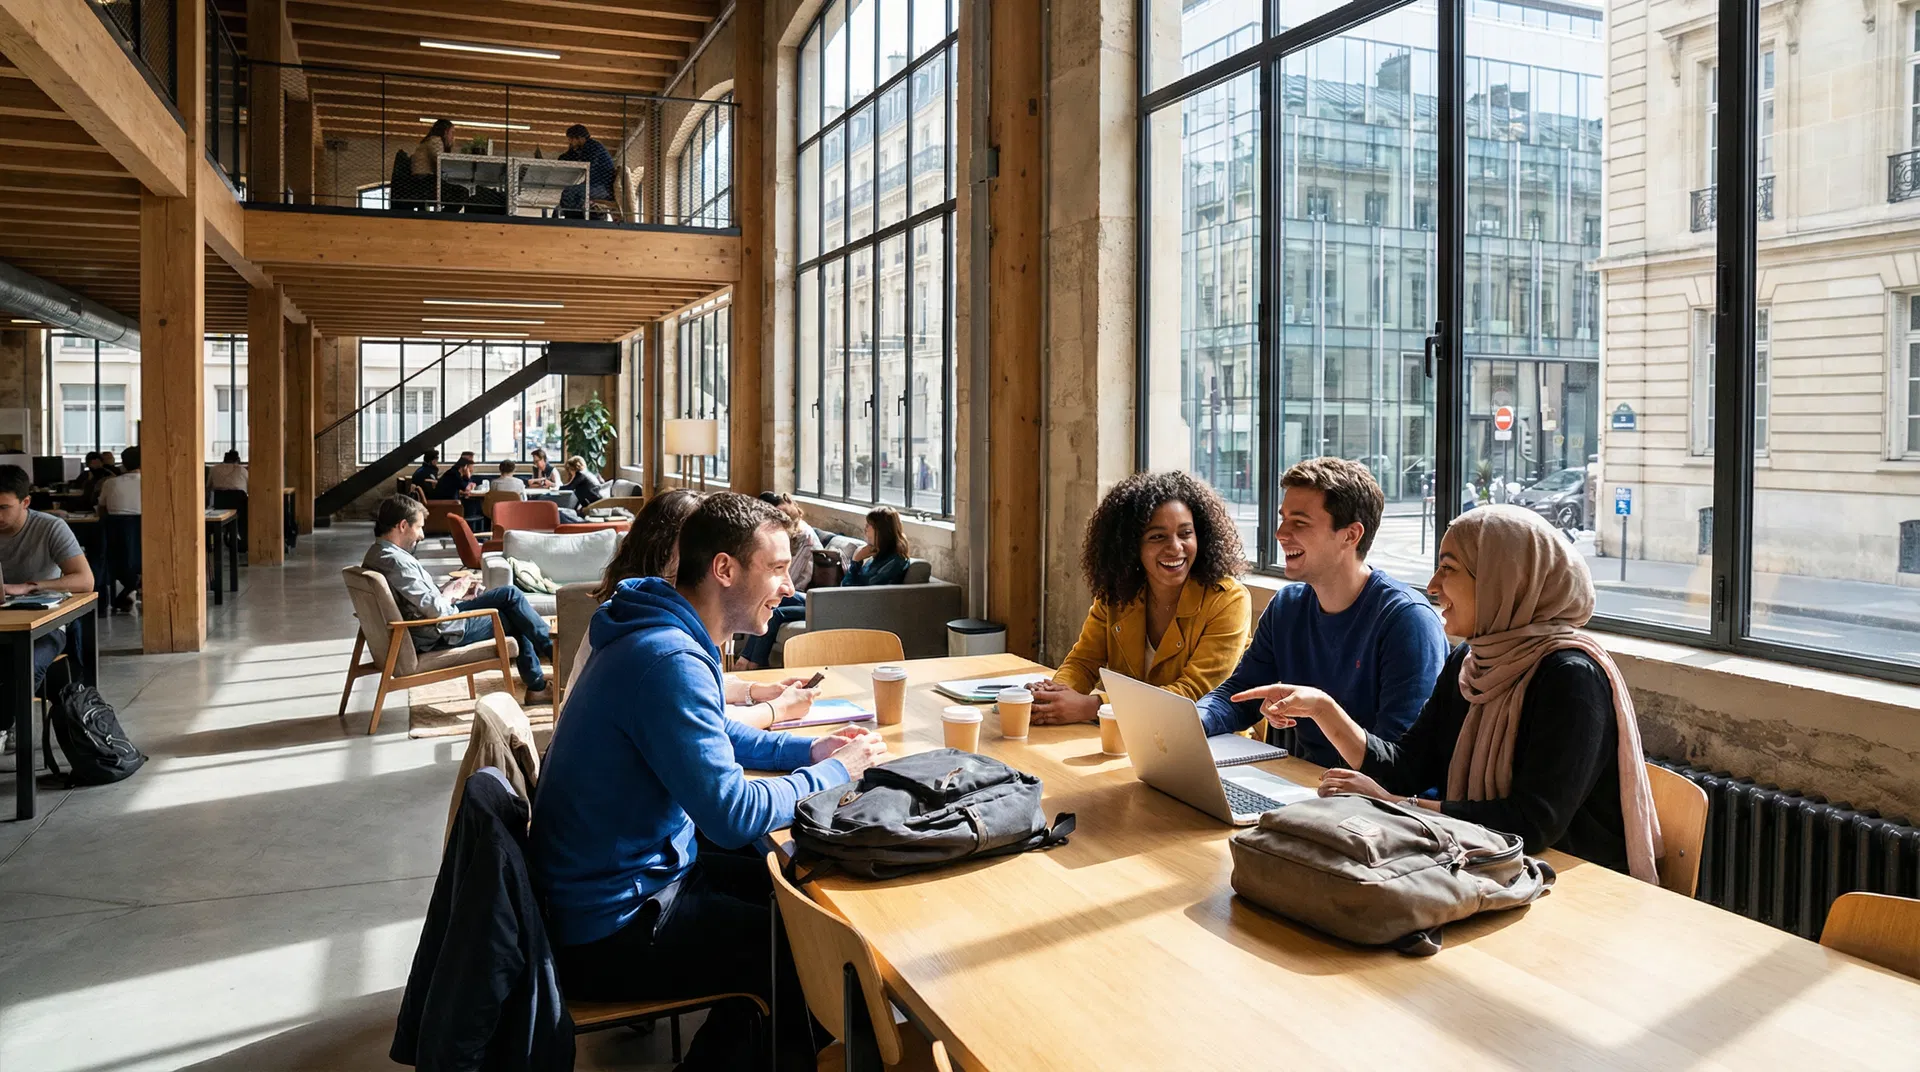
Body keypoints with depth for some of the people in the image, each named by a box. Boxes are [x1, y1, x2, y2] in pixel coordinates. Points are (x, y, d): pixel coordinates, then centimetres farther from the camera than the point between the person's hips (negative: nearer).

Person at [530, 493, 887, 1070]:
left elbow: (710, 735, 21)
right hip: (609, 934, -10)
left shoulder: (665, 634, 4)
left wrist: (807, 750, 7)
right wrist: (836, 772, -14)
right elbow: (734, 815, -29)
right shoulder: (669, 660, -28)